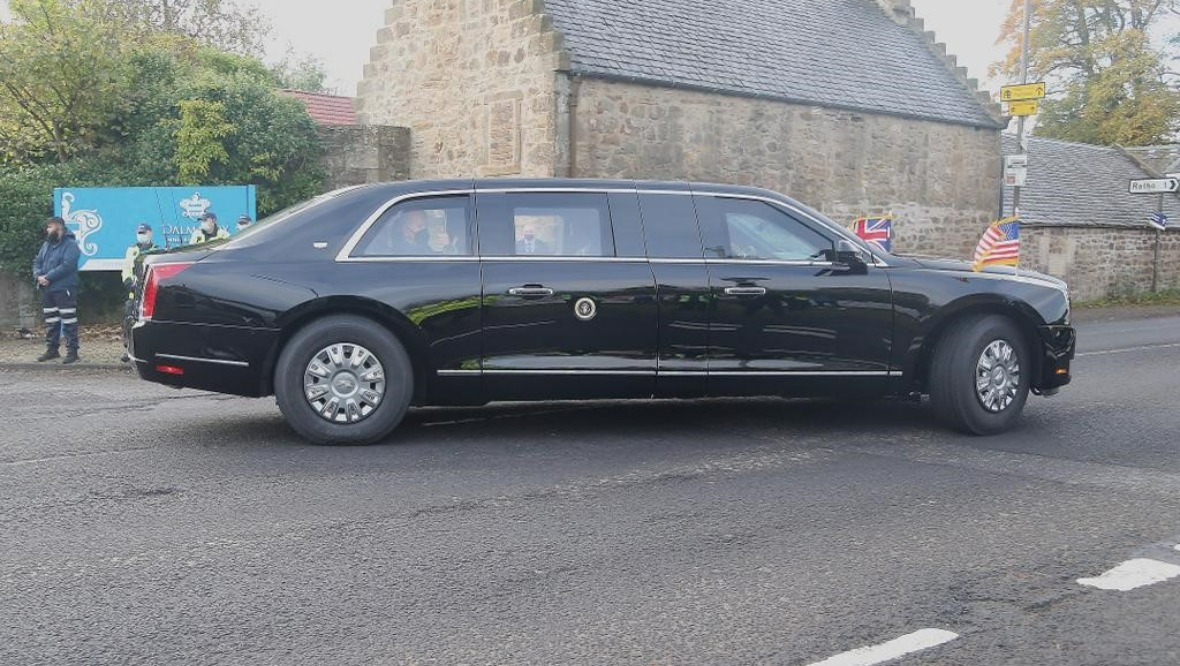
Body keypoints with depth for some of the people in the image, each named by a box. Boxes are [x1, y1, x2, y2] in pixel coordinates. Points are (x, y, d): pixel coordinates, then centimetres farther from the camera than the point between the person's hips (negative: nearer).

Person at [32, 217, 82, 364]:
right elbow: (37, 262, 16)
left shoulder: (70, 244, -8)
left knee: (68, 322, -6)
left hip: (64, 290, -8)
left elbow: (67, 265, -19)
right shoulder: (46, 245, 18)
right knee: (50, 322, 13)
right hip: (47, 290, 8)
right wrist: (39, 276, -5)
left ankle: (72, 351, -3)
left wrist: (48, 277, -19)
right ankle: (52, 349, 22)